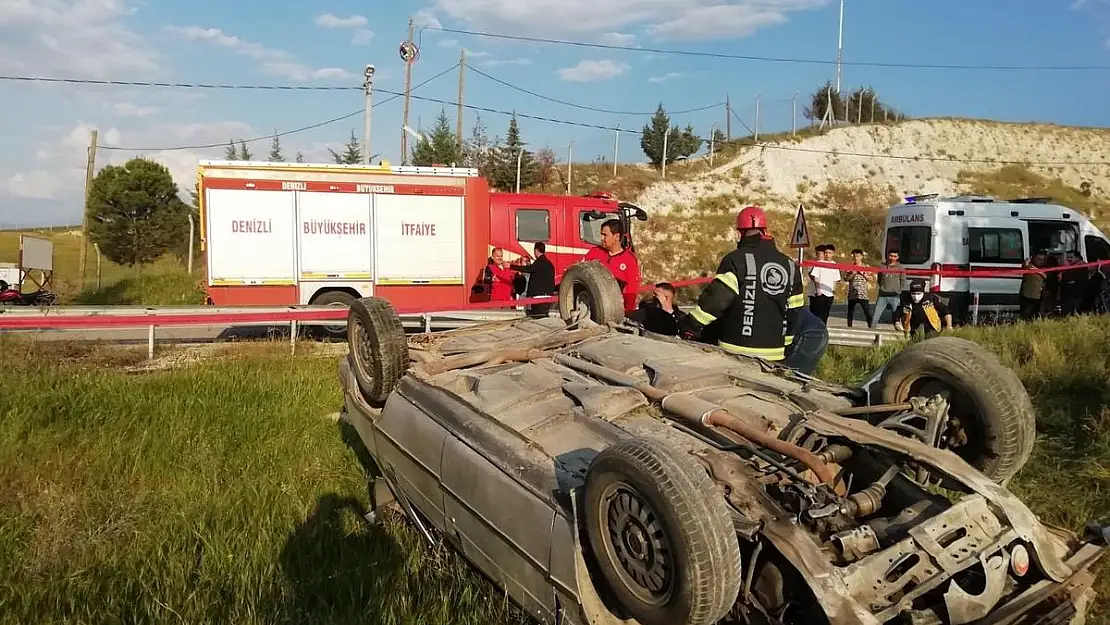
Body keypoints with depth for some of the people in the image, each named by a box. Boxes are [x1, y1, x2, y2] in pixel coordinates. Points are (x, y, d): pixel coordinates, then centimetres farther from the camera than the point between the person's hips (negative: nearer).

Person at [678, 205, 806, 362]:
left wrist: (689, 325, -9)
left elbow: (716, 298, -17)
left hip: (737, 349, -5)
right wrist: (786, 345, 24)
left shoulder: (736, 259, -9)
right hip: (773, 353, 5)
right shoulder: (790, 265, 9)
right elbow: (795, 312, 13)